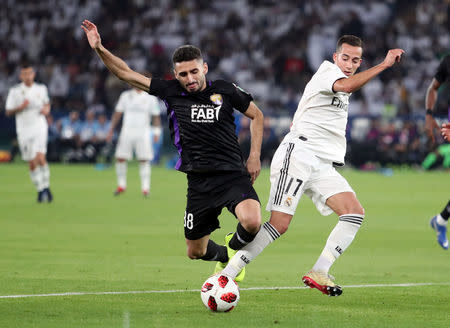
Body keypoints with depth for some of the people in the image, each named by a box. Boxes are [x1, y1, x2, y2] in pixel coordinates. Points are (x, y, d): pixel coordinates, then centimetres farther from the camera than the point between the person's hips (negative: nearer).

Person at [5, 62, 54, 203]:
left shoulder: (41, 89, 5)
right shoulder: (15, 91, -1)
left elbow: (47, 102, 24)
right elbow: (8, 112, 0)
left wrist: (47, 109, 2)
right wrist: (20, 107, -17)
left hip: (39, 127, -1)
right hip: (24, 130, 1)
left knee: (40, 157, -20)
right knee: (32, 164, 4)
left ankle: (46, 186, -8)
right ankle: (40, 190, 17)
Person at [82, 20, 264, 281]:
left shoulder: (225, 91, 1)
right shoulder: (171, 92, 3)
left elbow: (257, 115, 15)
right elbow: (126, 73, 4)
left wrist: (255, 156, 7)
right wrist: (99, 48, -8)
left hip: (232, 174, -2)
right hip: (199, 180, 3)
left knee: (252, 222, -29)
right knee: (196, 251, 8)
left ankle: (234, 248, 7)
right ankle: (225, 257, 44)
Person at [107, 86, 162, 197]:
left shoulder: (150, 98, 5)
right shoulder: (125, 95, 9)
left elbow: (156, 116, 7)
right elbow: (117, 114, 13)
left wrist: (157, 132, -5)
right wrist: (111, 131, 9)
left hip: (143, 133, -1)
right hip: (127, 131, 2)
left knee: (144, 161, -7)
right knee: (120, 158, -3)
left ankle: (145, 188, -3)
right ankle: (121, 185, 11)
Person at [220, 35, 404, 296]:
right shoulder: (327, 71, -2)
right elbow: (346, 86, -26)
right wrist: (385, 64, -26)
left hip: (323, 166, 9)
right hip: (298, 154, -9)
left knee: (355, 212, -11)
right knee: (280, 224, -17)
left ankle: (319, 273, -12)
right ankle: (226, 274, -12)